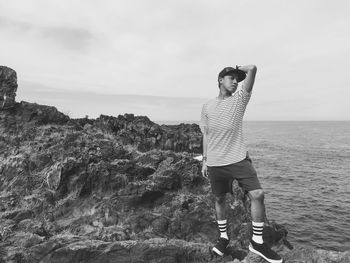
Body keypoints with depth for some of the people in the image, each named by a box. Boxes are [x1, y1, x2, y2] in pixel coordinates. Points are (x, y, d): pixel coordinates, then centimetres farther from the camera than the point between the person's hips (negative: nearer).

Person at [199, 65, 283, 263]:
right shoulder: (207, 107, 6)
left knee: (258, 194, -9)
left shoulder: (240, 99, 1)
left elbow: (252, 68, -8)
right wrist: (205, 161, 10)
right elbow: (206, 135, 11)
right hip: (215, 163, 1)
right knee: (220, 199, 11)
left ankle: (257, 242, 10)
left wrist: (239, 69, 11)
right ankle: (224, 237, 32)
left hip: (239, 159, -1)